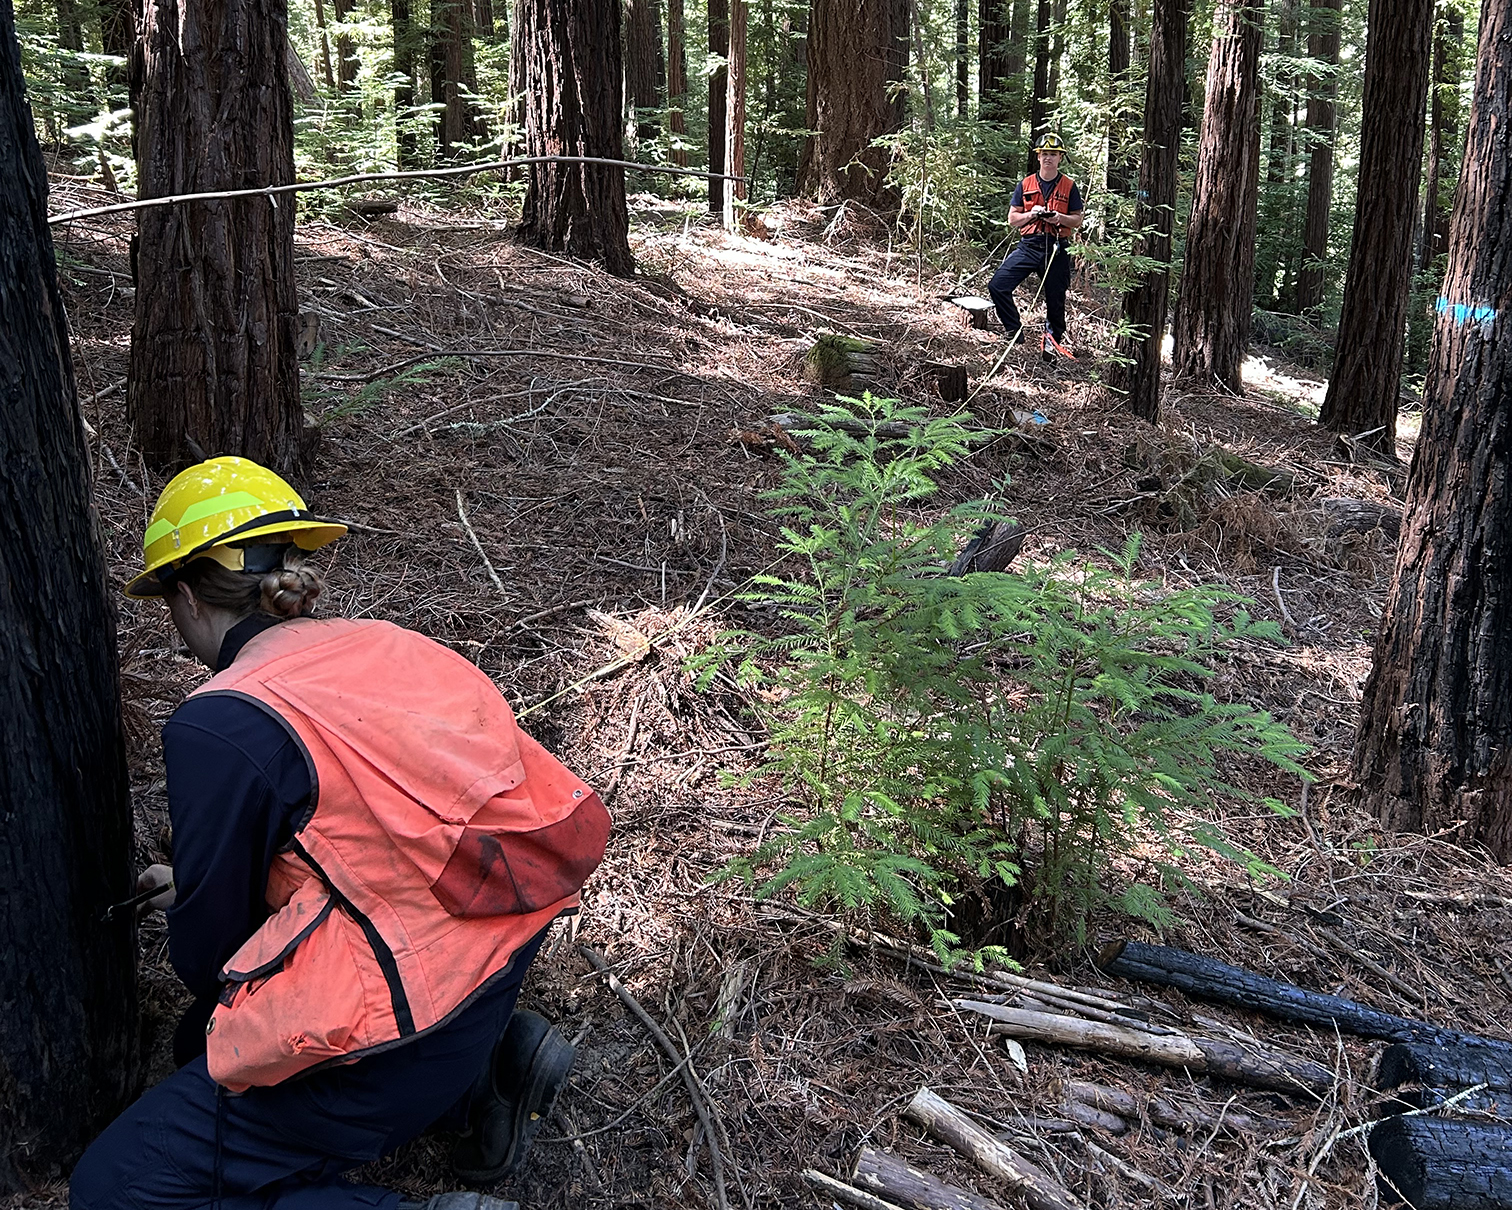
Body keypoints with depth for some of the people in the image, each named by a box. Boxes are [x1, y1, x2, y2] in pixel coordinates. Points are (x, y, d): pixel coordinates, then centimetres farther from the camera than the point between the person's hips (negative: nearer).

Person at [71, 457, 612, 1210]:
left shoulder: (220, 728, -16)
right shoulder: (376, 642, 6)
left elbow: (208, 953, -4)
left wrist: (193, 908, 21)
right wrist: (200, 887, 31)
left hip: (400, 1026, -8)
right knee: (206, 1040, 27)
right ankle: (481, 1076, 14)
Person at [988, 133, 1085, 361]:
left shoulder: (1069, 186, 4)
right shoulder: (1026, 184, 7)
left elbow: (1078, 220, 5)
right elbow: (1012, 219, 8)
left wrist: (1060, 218, -14)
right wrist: (1031, 214, -11)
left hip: (1055, 248, -1)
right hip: (1028, 245, 1)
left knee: (1055, 299, 4)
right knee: (997, 286, -13)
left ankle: (1052, 341, 22)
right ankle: (1015, 330, 1)